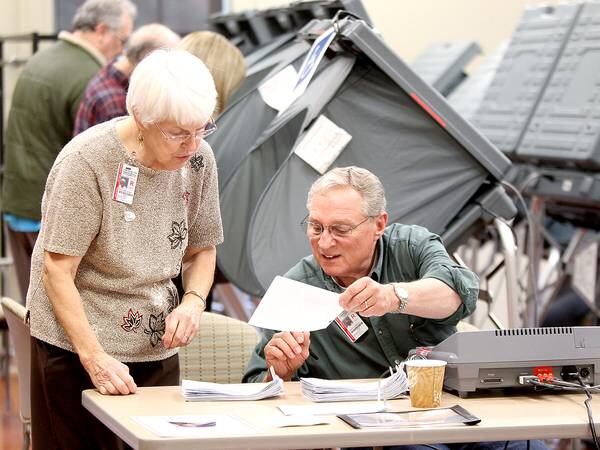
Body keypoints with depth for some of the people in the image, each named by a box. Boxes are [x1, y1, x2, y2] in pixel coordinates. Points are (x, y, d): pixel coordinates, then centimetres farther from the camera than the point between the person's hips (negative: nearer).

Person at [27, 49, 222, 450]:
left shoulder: (198, 159, -1)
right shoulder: (86, 161, -18)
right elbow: (56, 271, -17)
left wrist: (194, 300, -9)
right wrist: (95, 358, -24)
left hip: (157, 348, 5)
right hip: (75, 348, -5)